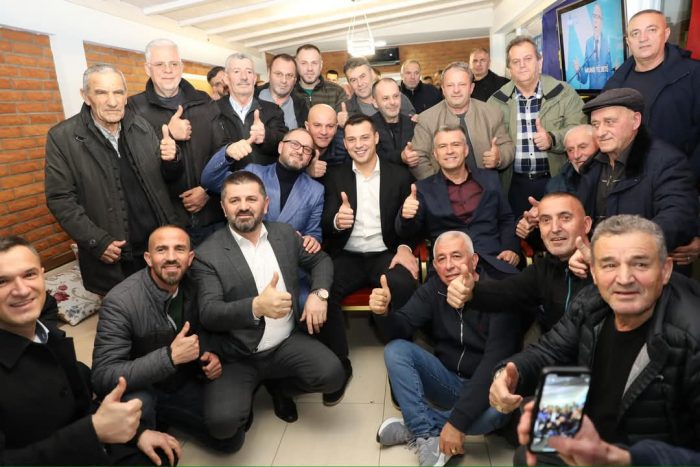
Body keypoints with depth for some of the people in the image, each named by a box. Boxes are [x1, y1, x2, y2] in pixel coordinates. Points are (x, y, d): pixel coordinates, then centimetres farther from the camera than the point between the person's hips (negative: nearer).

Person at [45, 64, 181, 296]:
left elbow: (167, 177, 10)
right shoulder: (62, 137, -6)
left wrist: (171, 160, -13)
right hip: (112, 256, -2)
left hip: (162, 244, 3)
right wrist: (97, 241, -14)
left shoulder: (142, 126, 4)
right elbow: (60, 199, -6)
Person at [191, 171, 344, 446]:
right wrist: (256, 306, -38)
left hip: (288, 343, 4)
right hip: (237, 357, -3)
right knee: (222, 422, -25)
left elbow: (320, 260, 17)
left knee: (332, 375, -20)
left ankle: (278, 385, 15)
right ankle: (247, 390, 14)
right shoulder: (207, 254, -10)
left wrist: (319, 293, -5)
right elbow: (208, 314, -19)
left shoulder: (285, 233, 4)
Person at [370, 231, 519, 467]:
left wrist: (457, 422, -33)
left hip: (484, 386, -3)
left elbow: (495, 362, -27)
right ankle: (429, 437, -21)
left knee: (495, 410, -36)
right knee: (395, 349, -17)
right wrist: (385, 312, -36)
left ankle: (416, 427, -14)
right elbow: (403, 330, -10)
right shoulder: (433, 288, -5)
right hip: (446, 380, 4)